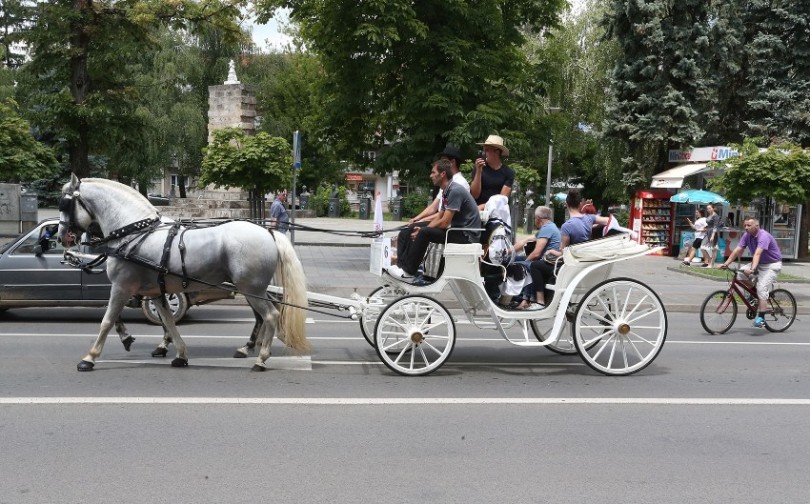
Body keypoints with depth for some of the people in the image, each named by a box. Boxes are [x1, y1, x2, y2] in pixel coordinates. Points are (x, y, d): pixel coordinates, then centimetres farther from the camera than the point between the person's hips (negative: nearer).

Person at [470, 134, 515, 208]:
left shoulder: (508, 172, 2)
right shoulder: (479, 169, 4)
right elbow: (475, 195, -4)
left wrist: (485, 206, -12)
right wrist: (478, 172, -12)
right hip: (479, 210, 0)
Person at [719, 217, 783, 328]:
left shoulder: (764, 236, -25)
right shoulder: (747, 236, -3)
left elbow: (757, 254, -39)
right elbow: (737, 250, -8)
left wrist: (752, 269, -51)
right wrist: (726, 263, -19)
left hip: (772, 265, -7)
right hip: (758, 263, 8)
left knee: (762, 288, -21)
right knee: (740, 274, -14)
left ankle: (761, 317, -19)